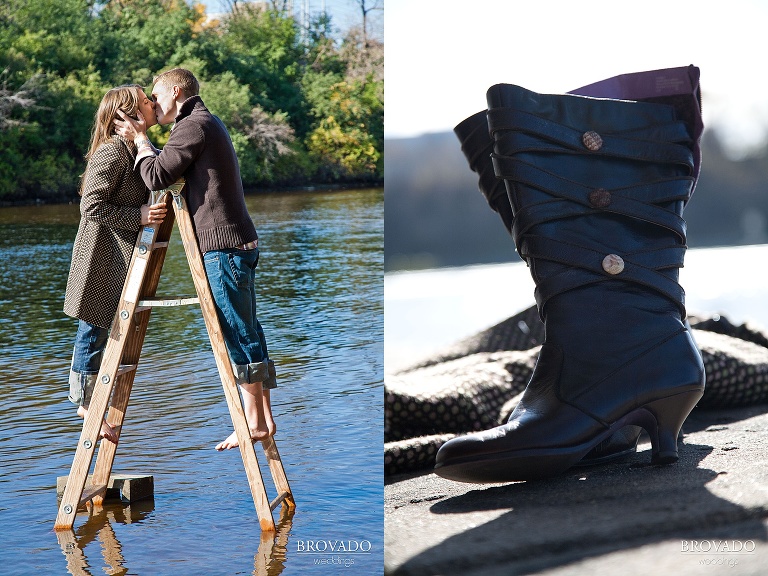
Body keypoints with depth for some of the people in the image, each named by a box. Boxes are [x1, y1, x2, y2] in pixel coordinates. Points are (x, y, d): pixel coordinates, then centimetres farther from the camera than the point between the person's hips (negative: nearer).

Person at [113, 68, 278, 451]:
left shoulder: (193, 125, -8)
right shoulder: (209, 124, 23)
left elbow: (156, 176, -14)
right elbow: (170, 173, 25)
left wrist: (140, 139, 1)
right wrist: (142, 139, 20)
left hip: (222, 245, -10)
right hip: (239, 243, 10)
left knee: (238, 336, -7)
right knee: (246, 334, 9)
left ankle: (254, 423, -5)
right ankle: (263, 418, 11)